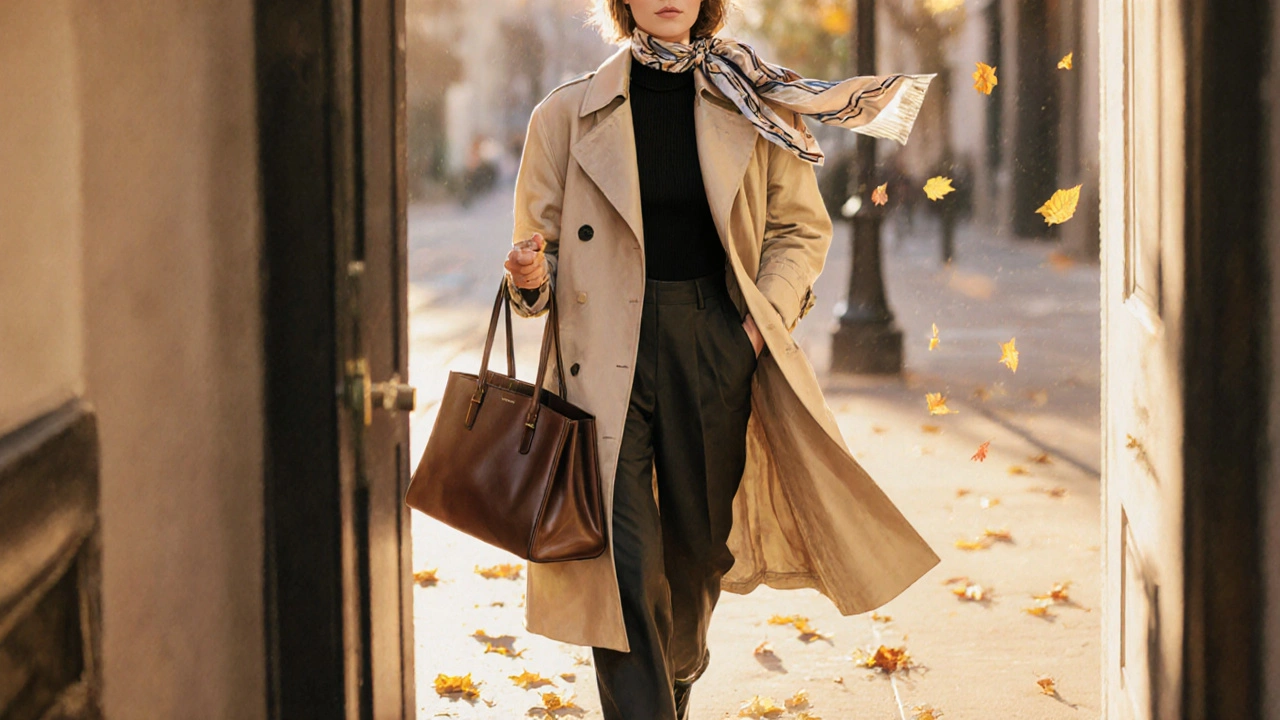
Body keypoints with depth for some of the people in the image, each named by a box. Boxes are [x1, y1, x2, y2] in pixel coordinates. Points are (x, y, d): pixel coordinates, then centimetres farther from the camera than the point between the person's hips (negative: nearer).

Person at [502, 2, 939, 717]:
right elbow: (542, 245, 8)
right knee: (626, 559, -11)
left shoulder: (751, 108, 4)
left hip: (718, 351, 2)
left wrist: (763, 320, -3)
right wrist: (530, 275, -15)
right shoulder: (569, 115, 1)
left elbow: (801, 228, 11)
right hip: (609, 356, -2)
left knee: (699, 543, 15)